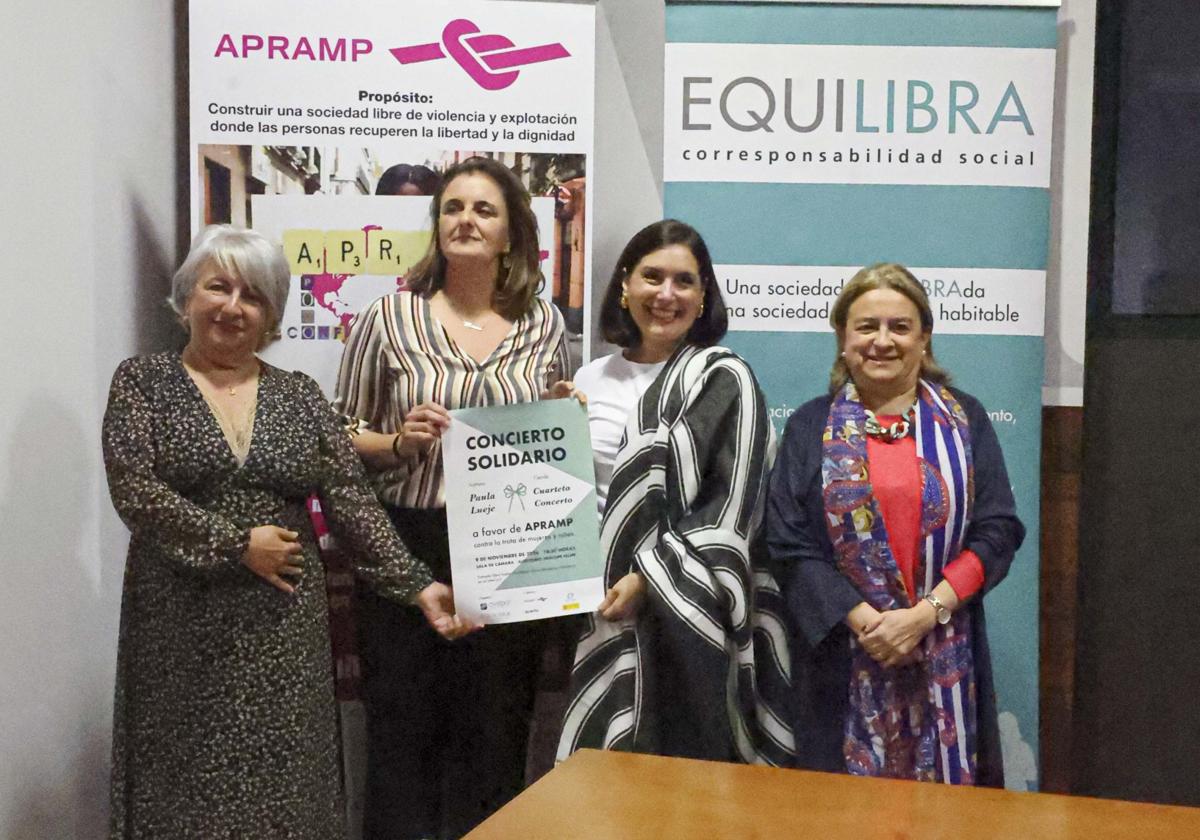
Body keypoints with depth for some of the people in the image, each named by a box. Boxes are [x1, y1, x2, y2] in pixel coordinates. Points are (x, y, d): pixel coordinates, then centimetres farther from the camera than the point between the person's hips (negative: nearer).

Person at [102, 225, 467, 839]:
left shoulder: (299, 395, 7)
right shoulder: (142, 381, 1)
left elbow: (351, 499, 2)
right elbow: (133, 489, -11)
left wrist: (417, 585, -8)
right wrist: (239, 545, -14)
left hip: (284, 627, 2)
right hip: (183, 625, -2)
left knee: (283, 785, 7)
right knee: (189, 787, 6)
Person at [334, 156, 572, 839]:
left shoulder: (544, 324, 6)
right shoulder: (388, 319, 0)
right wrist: (398, 442, -14)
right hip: (410, 549, -1)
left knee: (497, 736, 11)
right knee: (405, 732, 6)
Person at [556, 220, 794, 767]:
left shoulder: (723, 379, -6)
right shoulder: (590, 379, 10)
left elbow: (729, 508, -12)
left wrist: (648, 579, -16)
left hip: (683, 613, -4)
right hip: (599, 608, 5)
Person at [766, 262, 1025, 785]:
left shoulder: (964, 421, 7)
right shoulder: (811, 428, 4)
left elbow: (998, 531, 0)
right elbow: (790, 546, -3)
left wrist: (924, 613, -13)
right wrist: (867, 621, -14)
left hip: (945, 660, 1)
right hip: (843, 658, -1)